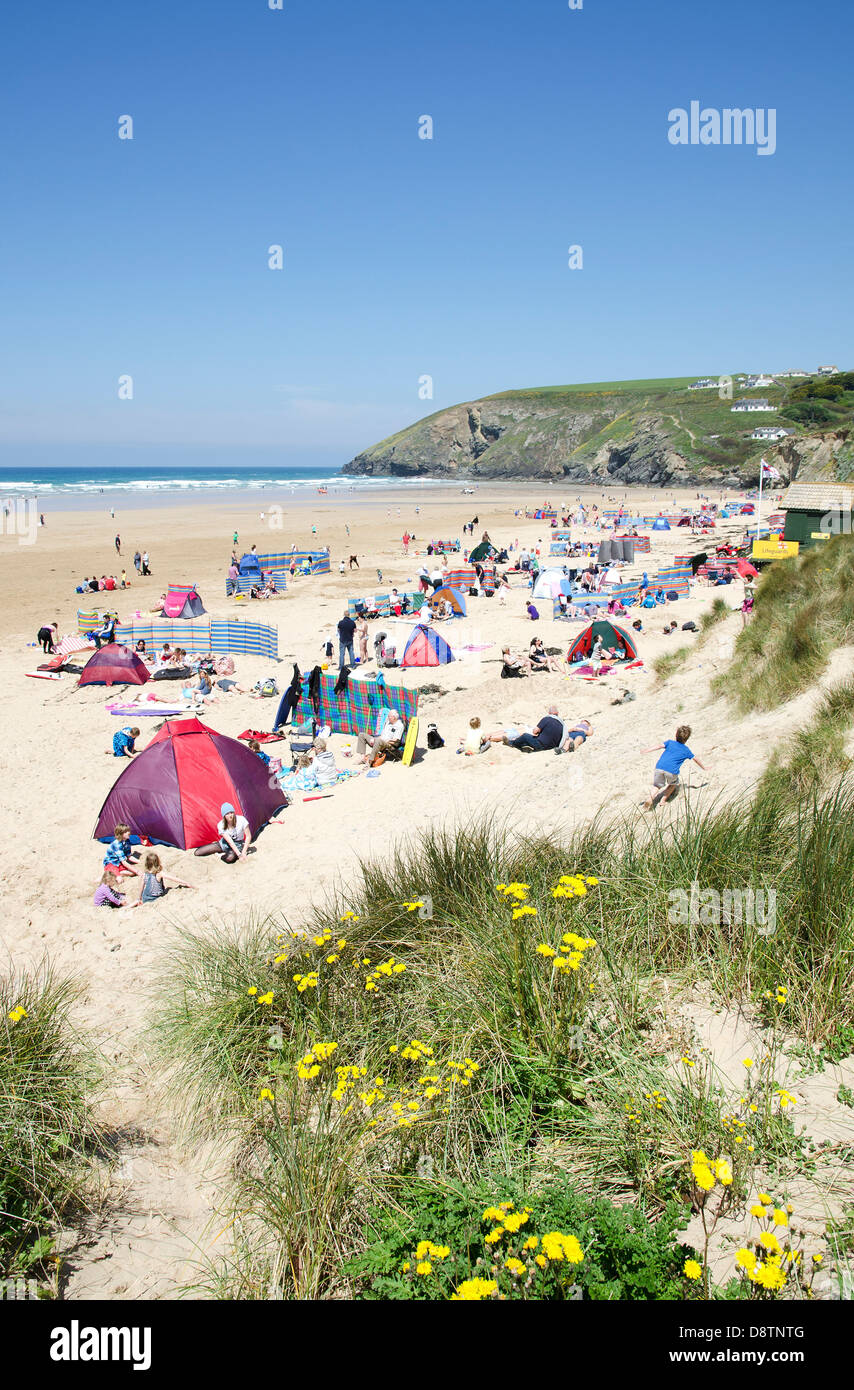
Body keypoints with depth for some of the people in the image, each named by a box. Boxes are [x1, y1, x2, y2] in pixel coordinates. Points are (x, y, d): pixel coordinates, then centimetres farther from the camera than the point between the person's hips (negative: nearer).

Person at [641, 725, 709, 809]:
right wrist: (704, 767, 53)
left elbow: (660, 746, 3)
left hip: (659, 767, 1)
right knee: (674, 783, 29)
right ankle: (664, 799, 16)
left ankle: (650, 798, -11)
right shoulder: (686, 750, 23)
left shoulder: (670, 742, 21)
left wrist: (647, 750, -7)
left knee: (657, 785, 17)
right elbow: (696, 759, 37)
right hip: (672, 771, -1)